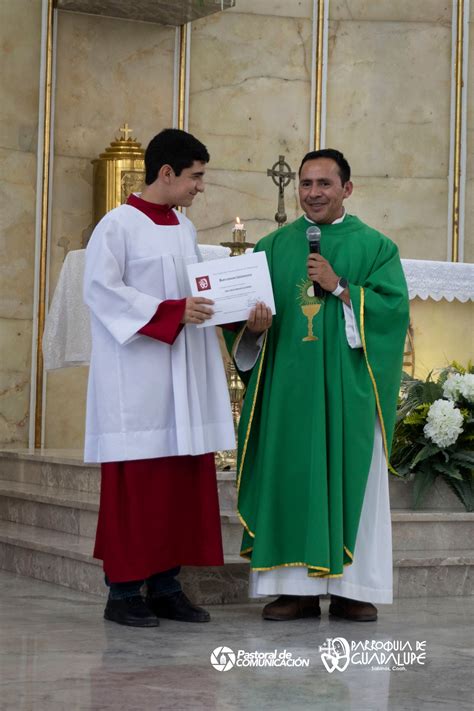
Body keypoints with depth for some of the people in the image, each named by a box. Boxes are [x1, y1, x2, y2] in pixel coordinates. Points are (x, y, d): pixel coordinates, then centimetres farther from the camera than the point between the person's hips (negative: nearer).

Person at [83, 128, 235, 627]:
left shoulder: (185, 229, 15)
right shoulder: (118, 225, -7)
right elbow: (101, 289, -14)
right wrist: (171, 312, -19)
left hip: (183, 373, 7)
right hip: (137, 377, -7)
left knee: (182, 480, 5)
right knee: (134, 483, -4)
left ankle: (165, 585, 12)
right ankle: (123, 590, 4)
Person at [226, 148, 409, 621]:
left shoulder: (374, 247, 5)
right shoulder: (273, 247, 13)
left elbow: (394, 306, -7)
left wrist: (340, 288, -14)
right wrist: (254, 323, -11)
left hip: (348, 388, -2)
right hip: (288, 384, 2)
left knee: (350, 476, 0)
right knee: (290, 476, 0)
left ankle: (351, 588, 7)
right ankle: (297, 586, 5)